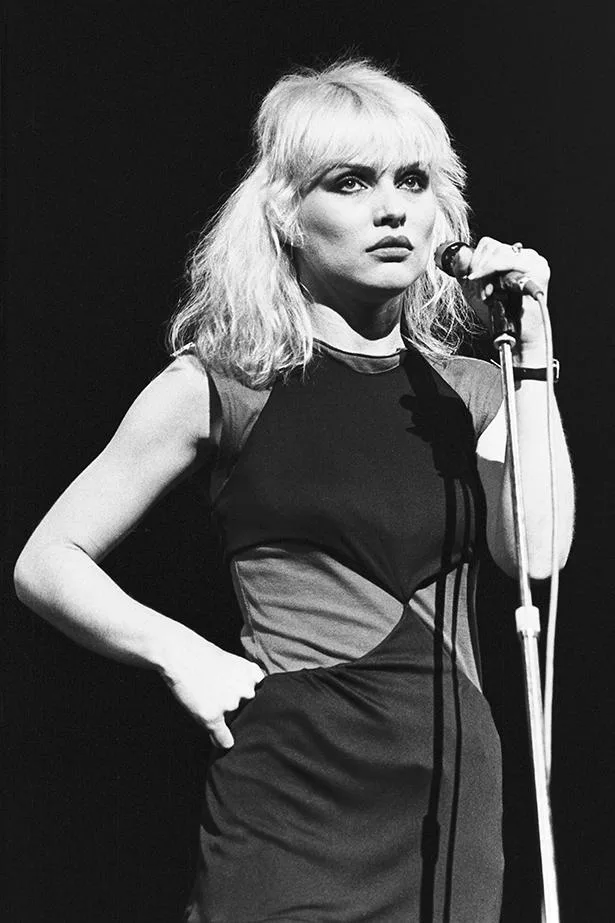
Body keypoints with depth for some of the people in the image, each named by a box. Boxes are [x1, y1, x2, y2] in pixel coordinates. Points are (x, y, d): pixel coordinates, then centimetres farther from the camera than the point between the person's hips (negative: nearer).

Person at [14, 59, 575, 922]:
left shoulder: (466, 390, 12)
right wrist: (181, 655, -9)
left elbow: (539, 552, -5)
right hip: (293, 803, -4)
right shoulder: (222, 386, 0)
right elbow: (48, 563, 3)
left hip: (455, 798, 4)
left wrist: (526, 354, -5)